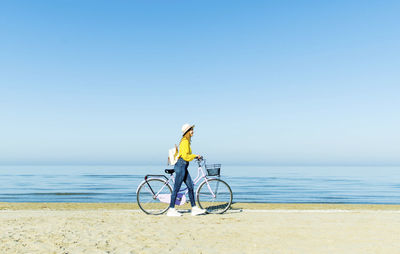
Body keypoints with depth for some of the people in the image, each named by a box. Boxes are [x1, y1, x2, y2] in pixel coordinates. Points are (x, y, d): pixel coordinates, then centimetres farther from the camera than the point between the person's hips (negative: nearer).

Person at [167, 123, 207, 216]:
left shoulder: (186, 141, 17)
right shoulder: (185, 141, -14)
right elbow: (185, 156, -21)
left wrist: (196, 156, 19)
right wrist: (195, 156, -10)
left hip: (183, 166, 10)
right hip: (181, 165, -10)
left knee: (190, 186, 9)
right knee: (176, 188, -4)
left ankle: (194, 208, 12)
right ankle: (171, 210, 3)